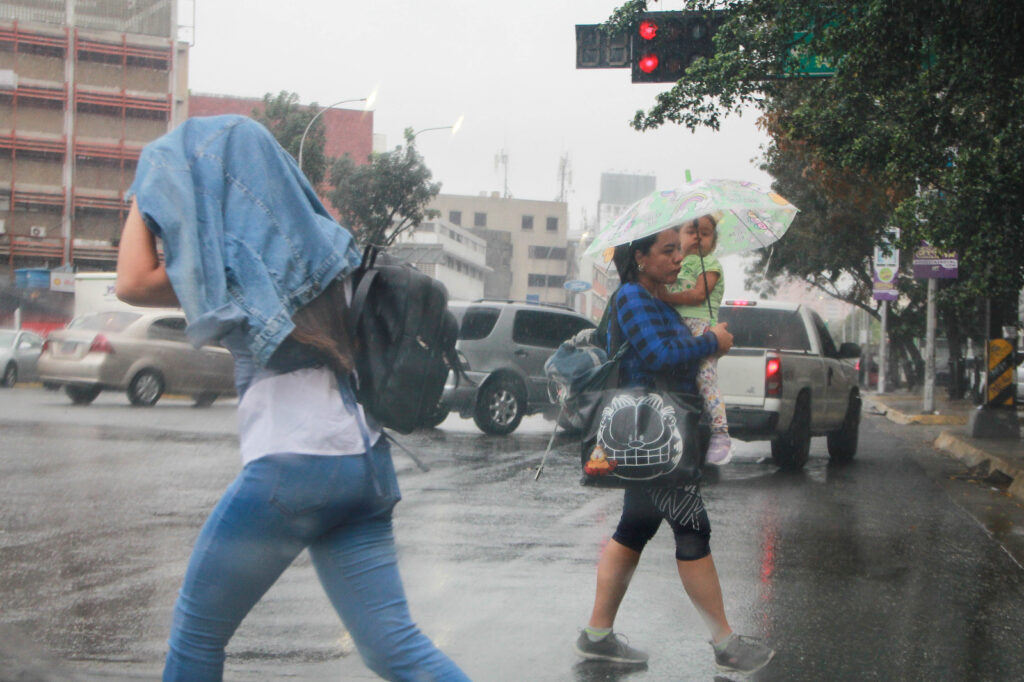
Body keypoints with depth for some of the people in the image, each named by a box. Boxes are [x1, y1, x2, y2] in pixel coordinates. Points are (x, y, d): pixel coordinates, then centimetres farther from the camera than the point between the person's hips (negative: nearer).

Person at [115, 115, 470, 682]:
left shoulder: (245, 255, -6)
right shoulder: (313, 244, 16)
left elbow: (132, 283, -11)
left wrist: (149, 189, 1)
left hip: (290, 461, -8)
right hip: (362, 464, 8)